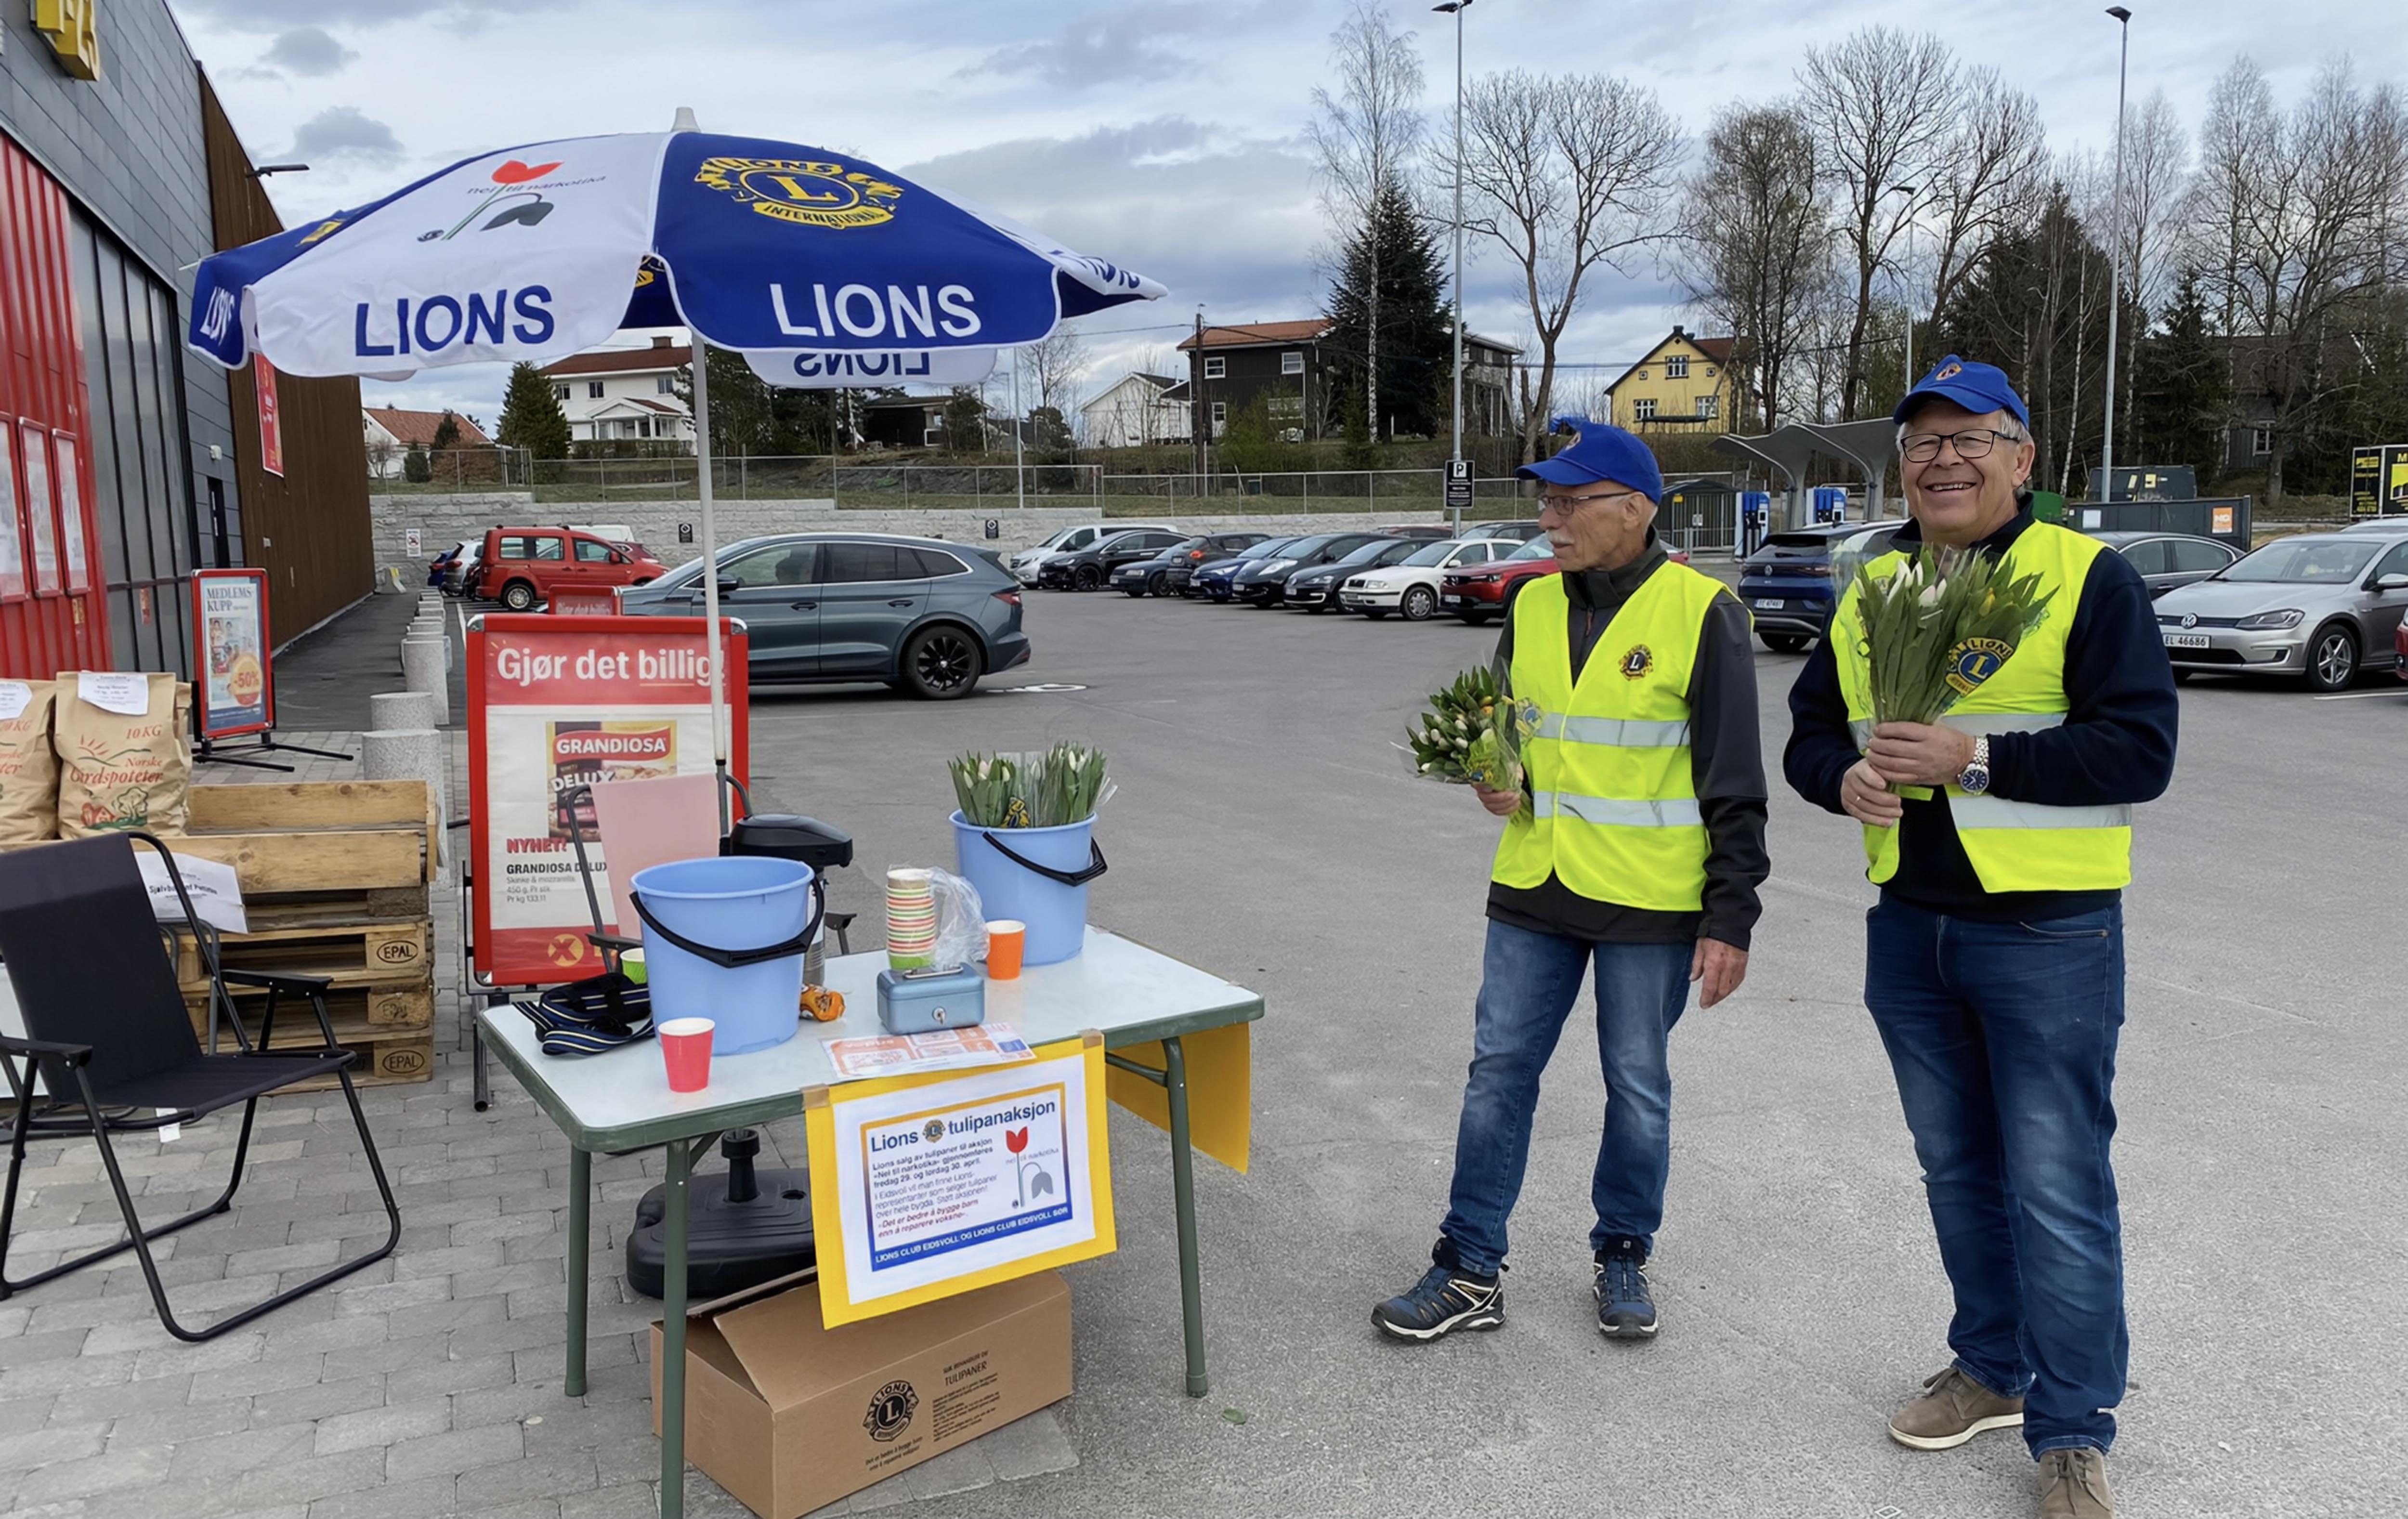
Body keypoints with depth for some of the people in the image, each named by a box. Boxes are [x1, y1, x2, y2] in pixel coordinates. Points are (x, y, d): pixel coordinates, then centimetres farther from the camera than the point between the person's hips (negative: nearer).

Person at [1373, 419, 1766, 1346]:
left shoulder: (1700, 613, -9)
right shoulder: (1533, 606, 7)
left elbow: (1733, 784, -9)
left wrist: (1730, 919, -11)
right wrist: (1497, 782, -1)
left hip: (1651, 904, -5)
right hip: (1533, 889, 5)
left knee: (1637, 1086, 10)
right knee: (1498, 1071, 6)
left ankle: (1622, 1256, 30)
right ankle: (1470, 1271, 17)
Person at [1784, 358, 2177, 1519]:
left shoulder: (2087, 577, -7)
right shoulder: (1872, 592, 10)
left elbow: (2141, 749, -15)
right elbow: (1811, 730, 15)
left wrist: (1977, 757, -24)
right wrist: (1844, 779, -8)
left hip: (2048, 934, -5)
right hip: (1909, 929, 6)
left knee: (2055, 1188, 0)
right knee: (1956, 1169, 17)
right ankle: (1995, 1369, 35)